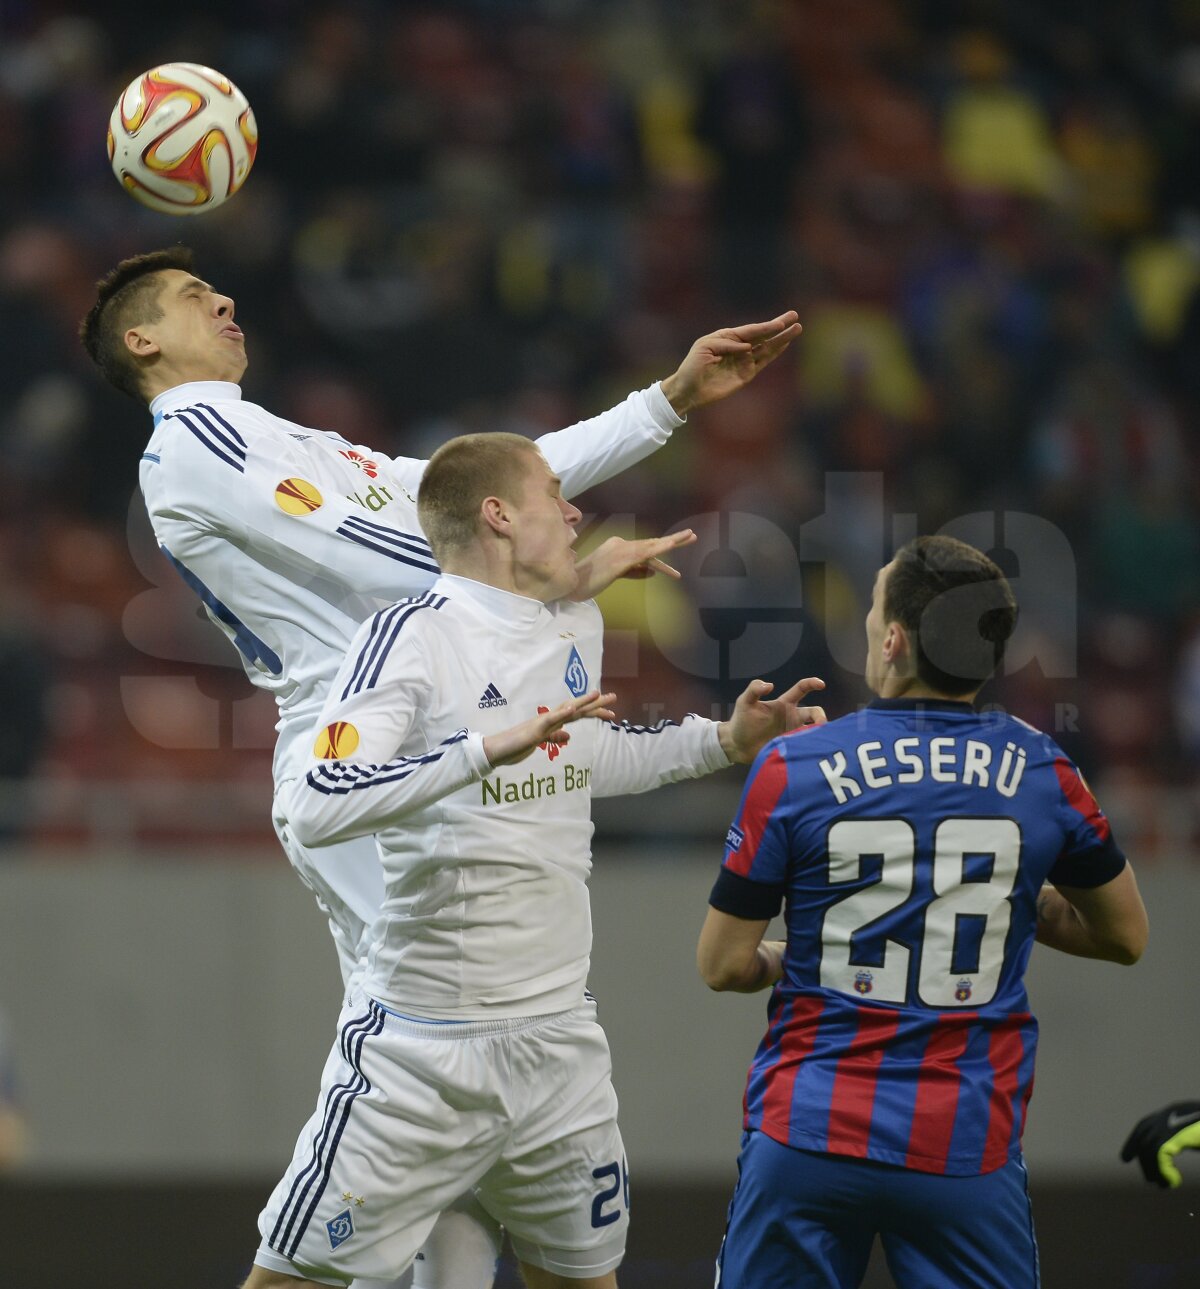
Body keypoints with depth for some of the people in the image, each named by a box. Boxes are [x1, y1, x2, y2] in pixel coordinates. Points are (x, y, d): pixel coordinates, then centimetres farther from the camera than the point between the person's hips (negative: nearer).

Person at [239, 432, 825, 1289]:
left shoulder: (579, 626, 9)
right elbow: (317, 807, -27)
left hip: (559, 1038, 7)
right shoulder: (416, 635, -14)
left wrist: (722, 742, 21)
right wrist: (489, 748, -33)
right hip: (425, 1047, -7)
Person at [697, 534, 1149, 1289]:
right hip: (968, 1148, 1)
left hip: (807, 1138, -1)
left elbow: (723, 965, 0)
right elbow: (1126, 936, 13)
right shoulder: (1041, 774, -1)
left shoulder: (792, 771, -6)